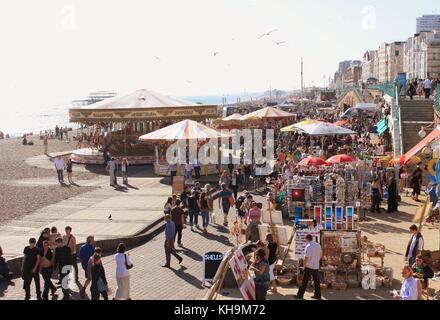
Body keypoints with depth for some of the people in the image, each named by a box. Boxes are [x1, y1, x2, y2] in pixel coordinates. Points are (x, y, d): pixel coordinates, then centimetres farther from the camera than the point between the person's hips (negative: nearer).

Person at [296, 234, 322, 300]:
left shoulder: (308, 246, -18)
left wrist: (304, 266, -6)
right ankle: (318, 295, 18)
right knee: (316, 281, 13)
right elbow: (320, 255, 15)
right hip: (316, 266, 6)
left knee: (305, 282, 0)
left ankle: (300, 295, 6)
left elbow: (306, 258, -18)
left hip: (309, 267, -6)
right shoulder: (318, 245, 3)